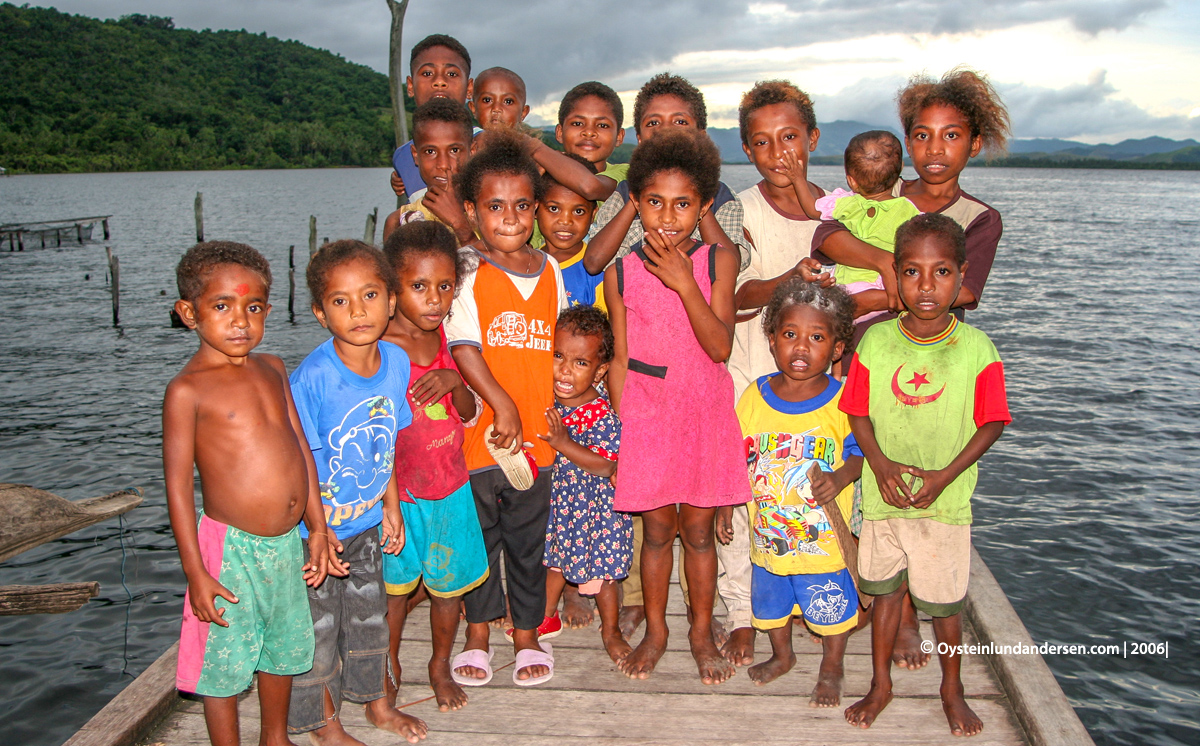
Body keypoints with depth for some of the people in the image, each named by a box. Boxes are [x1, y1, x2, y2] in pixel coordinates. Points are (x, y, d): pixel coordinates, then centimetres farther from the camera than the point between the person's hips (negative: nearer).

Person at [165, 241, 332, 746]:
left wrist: (317, 527, 9)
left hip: (287, 542, 7)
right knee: (226, 664, 7)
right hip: (231, 548, -6)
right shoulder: (188, 389, -13)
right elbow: (178, 484, -13)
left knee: (283, 649, 22)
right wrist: (195, 572, -14)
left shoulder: (271, 369, 5)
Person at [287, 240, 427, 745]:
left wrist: (391, 506, 8)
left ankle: (376, 702, 44)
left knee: (369, 612, 22)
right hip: (315, 524, -5)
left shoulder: (396, 362, -8)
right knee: (317, 625, 10)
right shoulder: (311, 378, -26)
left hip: (367, 520, 5)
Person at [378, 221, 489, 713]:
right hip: (400, 492, -4)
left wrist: (455, 381, -18)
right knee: (395, 585, 14)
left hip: (451, 488, 5)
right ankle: (390, 665, 38)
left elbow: (468, 414, 3)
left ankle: (441, 665, 39)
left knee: (450, 584, 16)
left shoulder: (447, 337, -1)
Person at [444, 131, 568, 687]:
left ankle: (527, 633, 31)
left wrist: (555, 413, 9)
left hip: (535, 433, 3)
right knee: (477, 536, 13)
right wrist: (502, 404, -23)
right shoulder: (467, 272, -8)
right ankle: (477, 633, 31)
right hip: (479, 432, -2)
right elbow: (463, 344, -17)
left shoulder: (551, 271, 5)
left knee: (528, 541, 14)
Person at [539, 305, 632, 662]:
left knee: (601, 571, 7)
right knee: (554, 560, 24)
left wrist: (564, 444, -33)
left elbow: (607, 466, -28)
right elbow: (534, 442, 11)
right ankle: (545, 616, 45)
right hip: (555, 498, 6)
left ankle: (611, 629, 29)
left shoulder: (602, 414, -25)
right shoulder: (546, 402, -7)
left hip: (593, 505, -6)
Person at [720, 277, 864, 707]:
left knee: (830, 606, 12)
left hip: (824, 538, -3)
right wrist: (726, 506, 5)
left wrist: (841, 477, -29)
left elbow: (860, 452, -9)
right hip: (767, 535, 4)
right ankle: (782, 656, 49)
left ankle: (831, 669, 38)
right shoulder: (755, 396, -4)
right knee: (770, 601, 22)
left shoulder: (842, 400, -13)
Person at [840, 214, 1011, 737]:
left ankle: (952, 690, 35)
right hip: (883, 494, 2)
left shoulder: (977, 350, -11)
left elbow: (991, 424, -6)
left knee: (945, 602, 11)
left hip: (945, 500, -1)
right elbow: (858, 413, 0)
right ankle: (880, 685, 35)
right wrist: (880, 464, -14)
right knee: (886, 591, 17)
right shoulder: (875, 341, -6)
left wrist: (945, 475, -16)